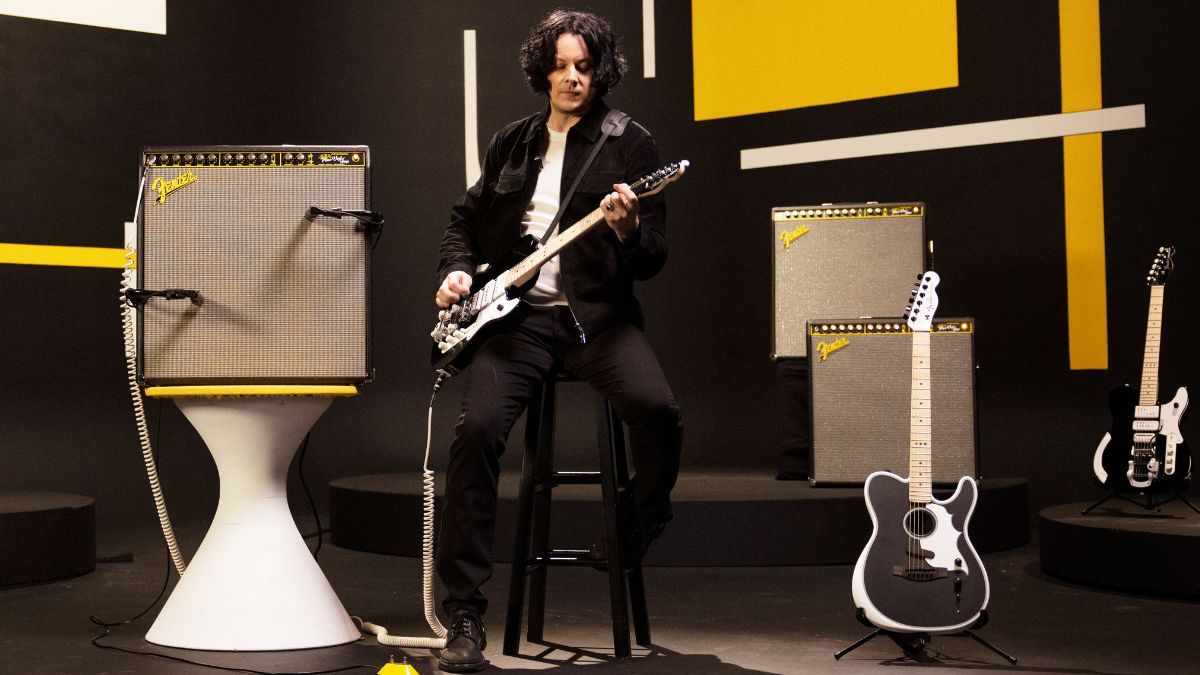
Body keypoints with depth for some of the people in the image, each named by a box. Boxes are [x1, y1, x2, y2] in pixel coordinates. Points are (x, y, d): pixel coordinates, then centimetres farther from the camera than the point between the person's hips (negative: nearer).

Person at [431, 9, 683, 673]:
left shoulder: (630, 143, 4)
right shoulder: (511, 143, 16)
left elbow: (653, 260, -1)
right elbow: (465, 218, 27)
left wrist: (627, 230, -22)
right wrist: (457, 269, 8)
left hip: (596, 312, -2)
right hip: (517, 313, 2)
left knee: (657, 409, -30)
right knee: (478, 426, -22)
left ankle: (633, 543, 1)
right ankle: (465, 614, -14)